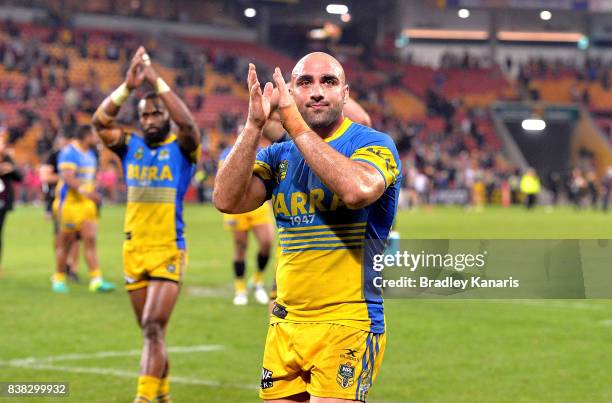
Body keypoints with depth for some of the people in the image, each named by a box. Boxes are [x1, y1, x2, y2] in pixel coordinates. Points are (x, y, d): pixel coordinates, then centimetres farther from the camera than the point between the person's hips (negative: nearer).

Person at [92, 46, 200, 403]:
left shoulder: (181, 148, -2)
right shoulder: (131, 147, 7)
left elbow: (188, 123, -23)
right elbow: (101, 121, -7)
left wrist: (157, 81, -24)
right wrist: (129, 86, -20)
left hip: (169, 252, -4)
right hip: (134, 251, 4)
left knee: (154, 327, -15)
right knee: (152, 332, 14)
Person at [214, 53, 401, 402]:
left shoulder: (372, 144, -3)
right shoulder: (278, 155, 12)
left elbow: (358, 190, -27)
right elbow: (227, 200, -5)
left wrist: (297, 127, -20)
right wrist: (254, 126, -13)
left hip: (347, 324, -5)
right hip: (284, 326, 5)